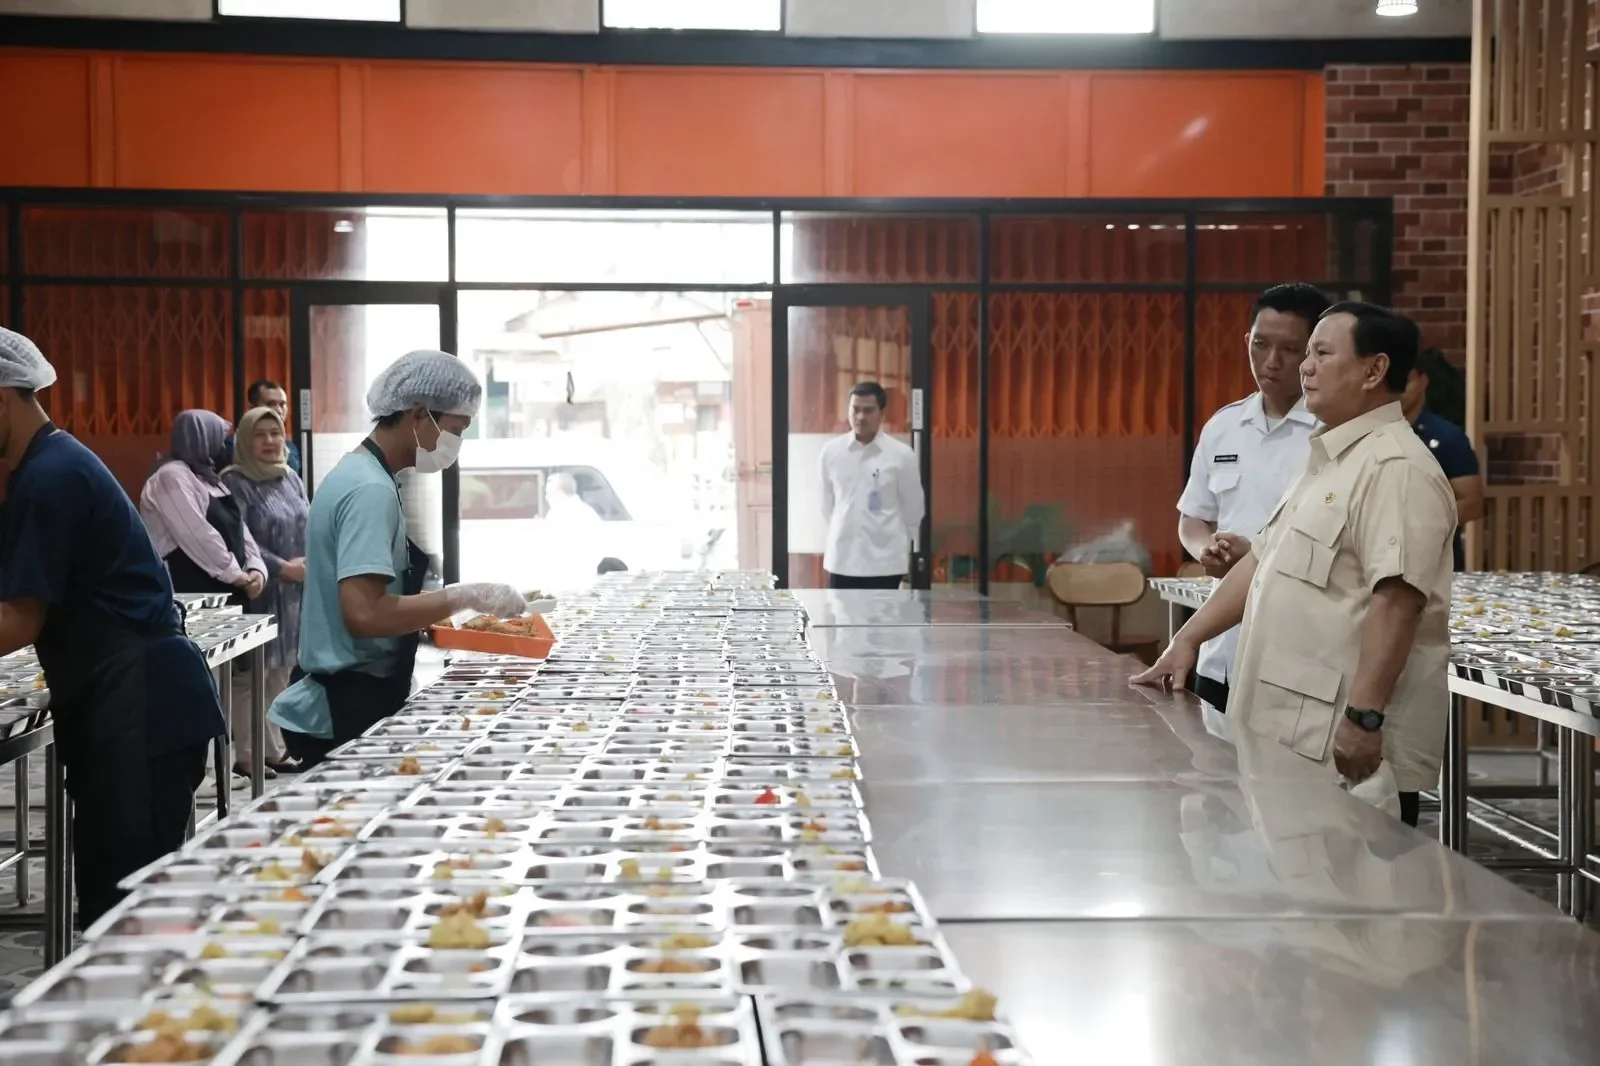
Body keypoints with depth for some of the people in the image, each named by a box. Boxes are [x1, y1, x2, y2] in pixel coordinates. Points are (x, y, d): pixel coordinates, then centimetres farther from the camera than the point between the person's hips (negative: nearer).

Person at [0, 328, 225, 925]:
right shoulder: (50, 466, 17)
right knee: (110, 883, 12)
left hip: (139, 707, -10)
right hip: (117, 703, 10)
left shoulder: (50, 477, -15)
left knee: (127, 892, -7)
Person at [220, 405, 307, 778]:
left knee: (280, 672, 12)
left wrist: (310, 563, -3)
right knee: (250, 675, -5)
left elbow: (309, 528, 15)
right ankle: (245, 756, 0)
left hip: (293, 593, 7)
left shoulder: (291, 479, 14)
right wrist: (284, 568, -15)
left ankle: (274, 750, 20)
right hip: (257, 593, -7)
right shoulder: (235, 484, -8)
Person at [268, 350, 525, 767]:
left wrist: (439, 617, 10)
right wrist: (465, 597, -21)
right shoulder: (371, 490, -18)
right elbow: (364, 614, -28)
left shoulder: (357, 473, 12)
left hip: (341, 702, 10)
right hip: (352, 708, -10)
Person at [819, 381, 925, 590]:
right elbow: (827, 502, 11)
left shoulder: (902, 455, -5)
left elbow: (912, 508, 5)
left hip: (885, 560, -2)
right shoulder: (831, 451, 0)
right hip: (842, 559, 2)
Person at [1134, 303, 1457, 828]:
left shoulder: (1395, 468, -14)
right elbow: (1264, 561, 24)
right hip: (1292, 737, 9)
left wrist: (1364, 718, -28)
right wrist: (1188, 639, 18)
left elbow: (1397, 599, -23)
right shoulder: (1328, 461, 19)